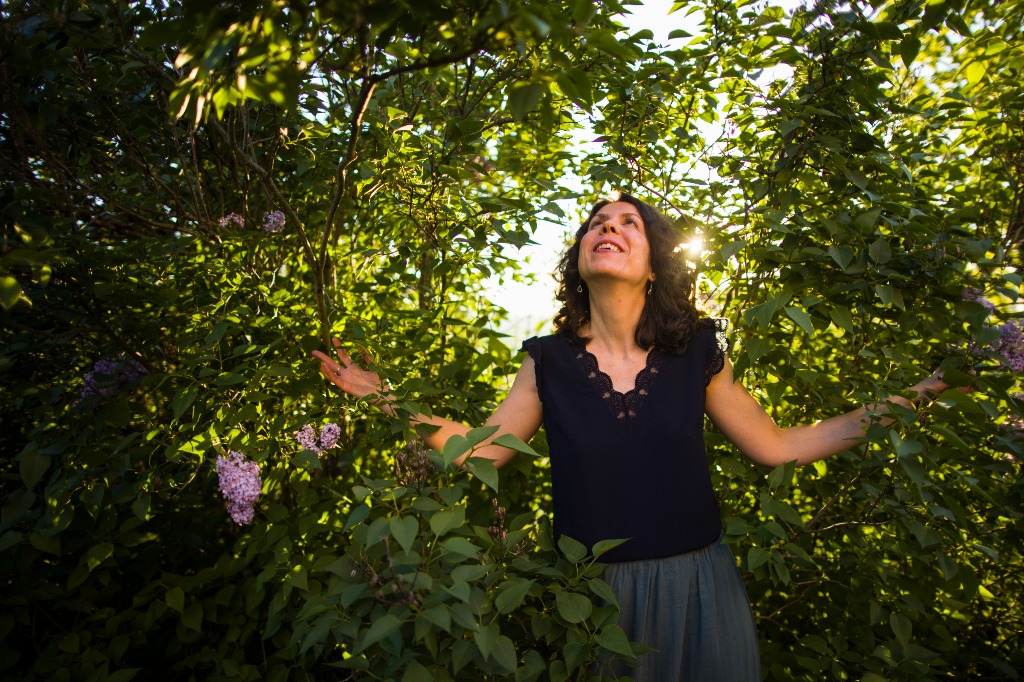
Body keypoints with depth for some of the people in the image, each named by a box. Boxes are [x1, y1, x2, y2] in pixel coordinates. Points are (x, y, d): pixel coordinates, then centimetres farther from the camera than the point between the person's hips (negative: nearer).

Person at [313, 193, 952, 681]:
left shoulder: (696, 352, -5)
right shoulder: (550, 361, -6)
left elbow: (777, 446, 1)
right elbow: (483, 450, -3)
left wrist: (893, 406, -1)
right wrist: (386, 397, -8)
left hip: (697, 585, 1)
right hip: (594, 587, 0)